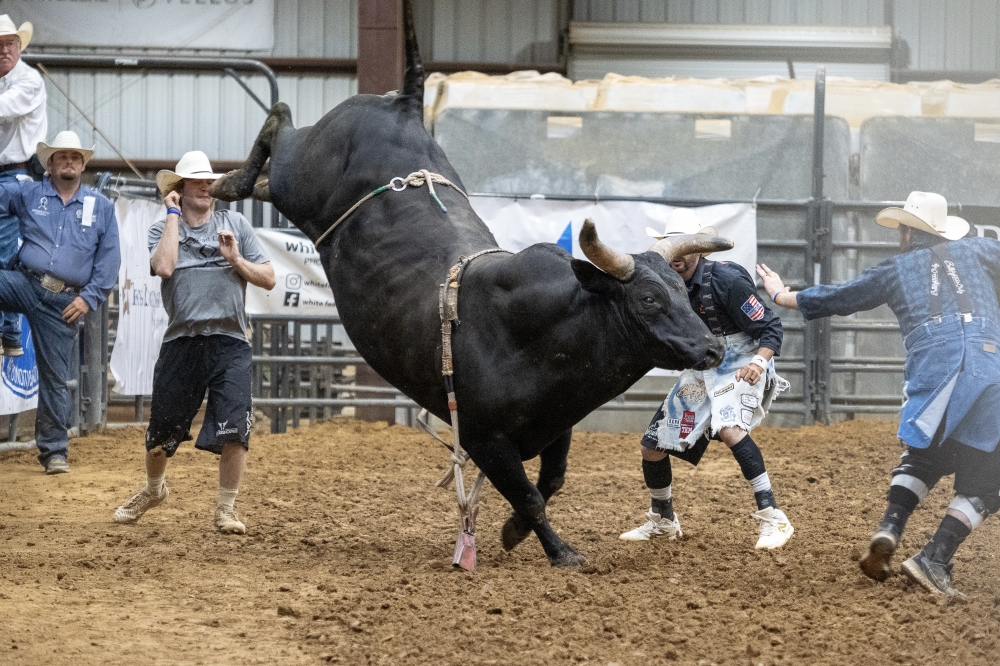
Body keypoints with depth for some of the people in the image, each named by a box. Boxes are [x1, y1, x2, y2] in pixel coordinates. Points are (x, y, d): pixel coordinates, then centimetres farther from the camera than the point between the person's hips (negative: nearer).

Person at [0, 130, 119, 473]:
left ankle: (54, 451, 12)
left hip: (63, 302, 0)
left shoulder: (101, 207, 7)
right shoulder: (28, 194, 8)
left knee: (55, 376, 4)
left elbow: (109, 260, 6)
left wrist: (89, 297, -4)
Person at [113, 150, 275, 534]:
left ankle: (226, 509, 2)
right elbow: (164, 267, -16)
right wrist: (173, 214, -7)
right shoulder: (163, 230, 7)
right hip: (181, 341, 0)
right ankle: (153, 490, 37)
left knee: (234, 430, -12)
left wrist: (236, 260, -8)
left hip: (229, 343, 0)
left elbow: (268, 279, 9)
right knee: (162, 430, 9)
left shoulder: (236, 225, 10)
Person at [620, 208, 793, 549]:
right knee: (652, 446, 8)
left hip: (741, 365, -8)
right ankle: (663, 521, 35)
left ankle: (773, 519, -33)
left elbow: (770, 328, -19)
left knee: (729, 428, -36)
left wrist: (759, 361, -35)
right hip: (700, 371, 8)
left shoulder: (725, 280, -21)